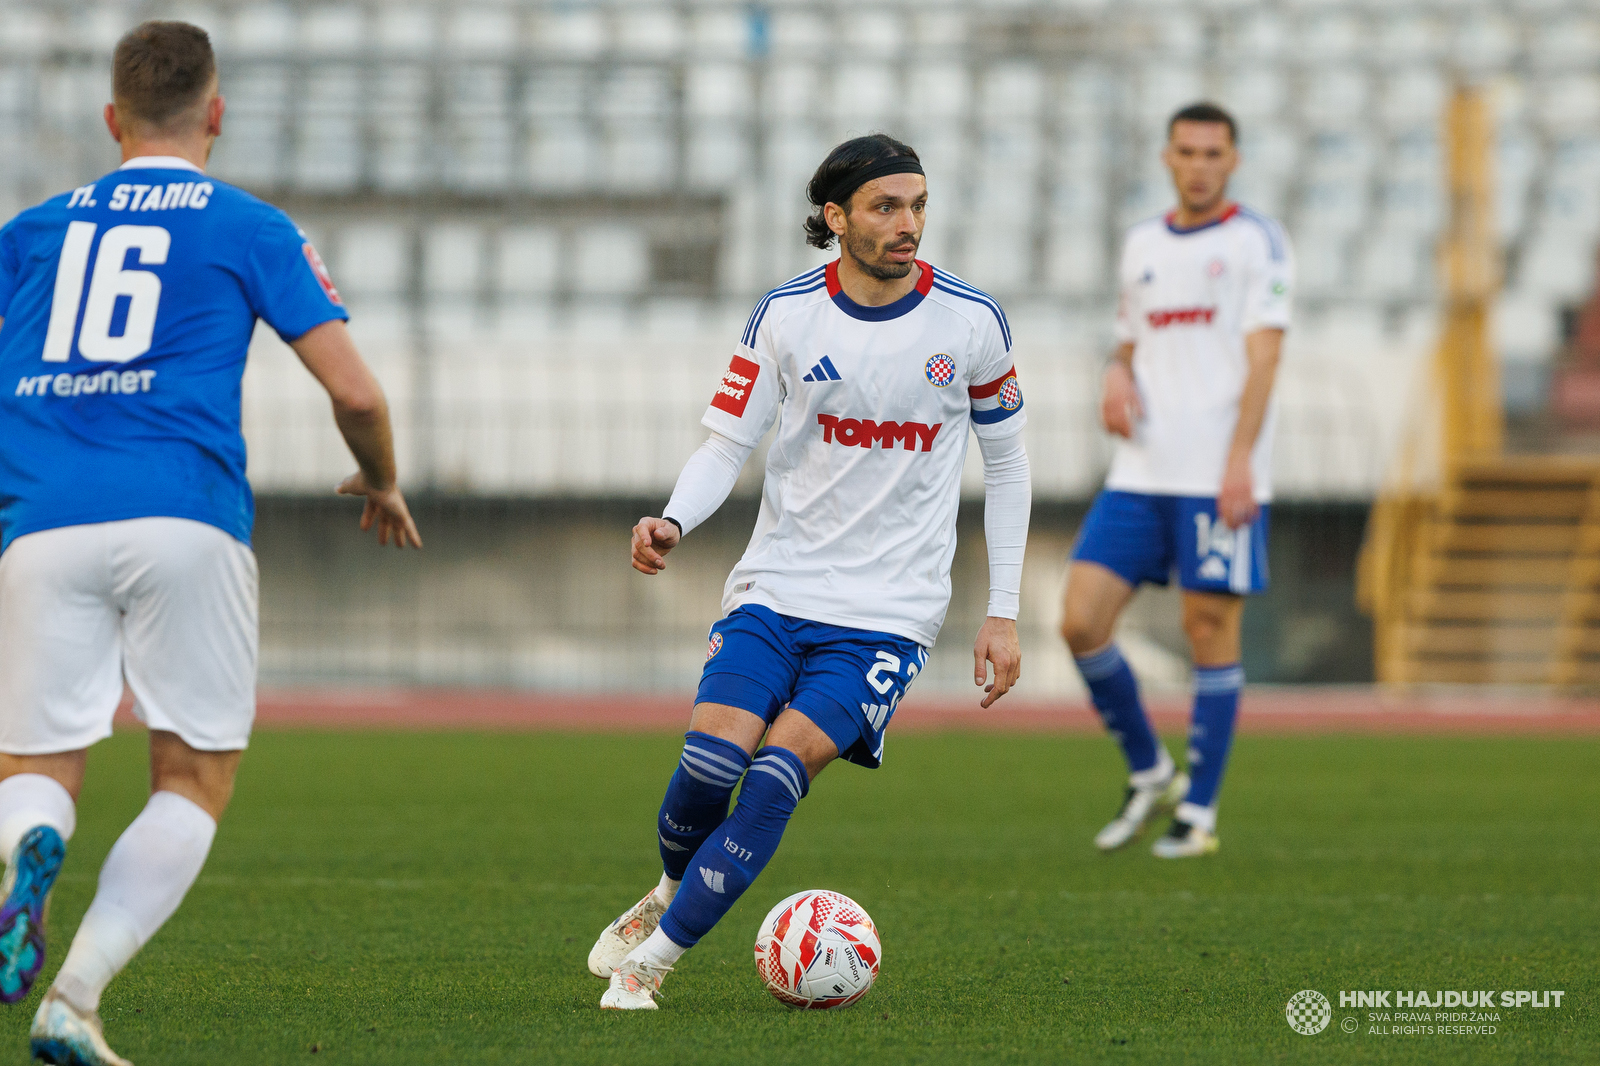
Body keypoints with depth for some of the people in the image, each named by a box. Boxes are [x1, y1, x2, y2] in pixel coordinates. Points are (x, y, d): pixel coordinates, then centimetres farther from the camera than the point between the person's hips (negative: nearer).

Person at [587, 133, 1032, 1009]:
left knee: (775, 780, -18)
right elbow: (726, 443, 1)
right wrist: (674, 522, -21)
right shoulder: (786, 314, -2)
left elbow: (1005, 457, 9)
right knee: (709, 760, -17)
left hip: (889, 611, -1)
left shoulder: (970, 321, -2)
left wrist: (1003, 612, 6)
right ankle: (672, 892, 17)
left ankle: (651, 958, -8)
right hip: (776, 586, 1)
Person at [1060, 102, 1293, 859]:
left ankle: (1199, 811, 6)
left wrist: (1240, 459, -18)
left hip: (1219, 480, -5)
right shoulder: (1142, 246, 16)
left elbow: (1262, 356, -8)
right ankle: (1148, 773, 14)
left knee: (1212, 632, -3)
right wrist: (1117, 379, 1)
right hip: (1140, 476, 5)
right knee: (1081, 622, -4)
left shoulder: (1257, 242, -1)